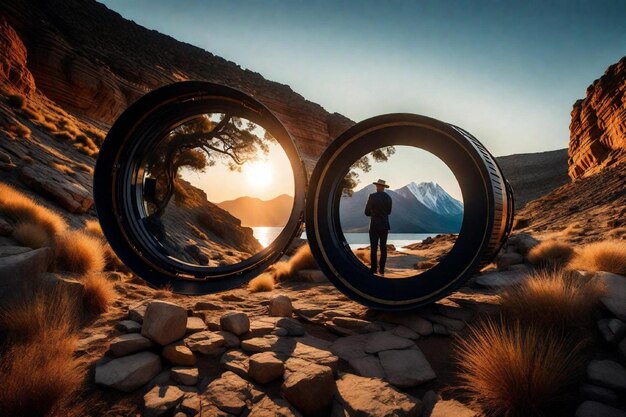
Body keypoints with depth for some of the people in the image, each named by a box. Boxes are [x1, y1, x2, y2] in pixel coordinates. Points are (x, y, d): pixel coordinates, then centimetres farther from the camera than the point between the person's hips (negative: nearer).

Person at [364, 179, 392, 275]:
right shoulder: (388, 198, 4)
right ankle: (382, 270, 11)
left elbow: (367, 212, -6)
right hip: (385, 225, 4)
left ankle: (373, 270, 0)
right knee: (383, 248, 8)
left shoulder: (372, 196, -12)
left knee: (373, 248, 0)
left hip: (375, 226, -4)